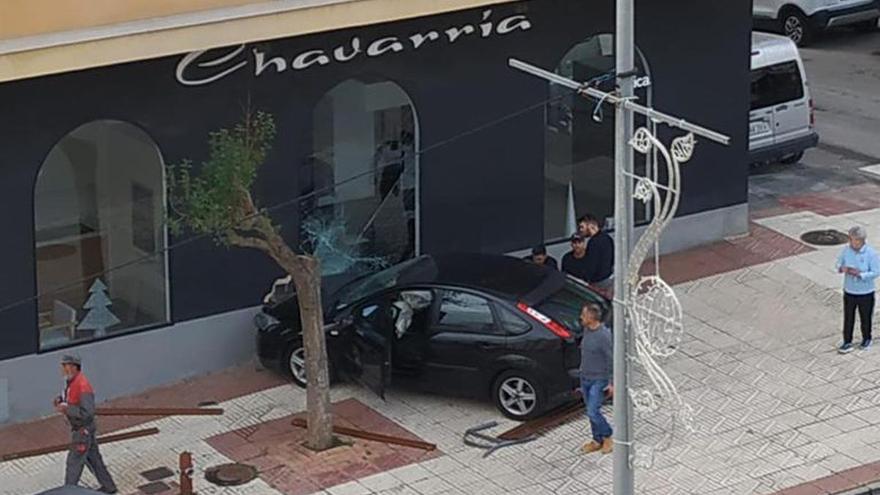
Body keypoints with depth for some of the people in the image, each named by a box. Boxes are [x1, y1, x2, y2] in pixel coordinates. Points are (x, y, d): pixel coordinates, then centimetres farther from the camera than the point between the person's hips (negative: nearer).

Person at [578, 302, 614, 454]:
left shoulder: (604, 335, -24)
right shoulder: (587, 330, 2)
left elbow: (612, 360, -19)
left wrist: (612, 383, -17)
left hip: (599, 381, -8)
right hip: (585, 378, 8)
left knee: (593, 412, -9)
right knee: (591, 411, 14)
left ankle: (607, 437, 12)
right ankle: (598, 441, 26)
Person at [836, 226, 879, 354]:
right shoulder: (846, 250, -8)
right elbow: (839, 263, 5)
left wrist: (860, 274, -29)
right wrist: (841, 268, -19)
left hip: (865, 293, -2)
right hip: (849, 291, 2)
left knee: (865, 318, 16)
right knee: (848, 318, 7)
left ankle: (866, 339, 38)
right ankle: (847, 342, 20)